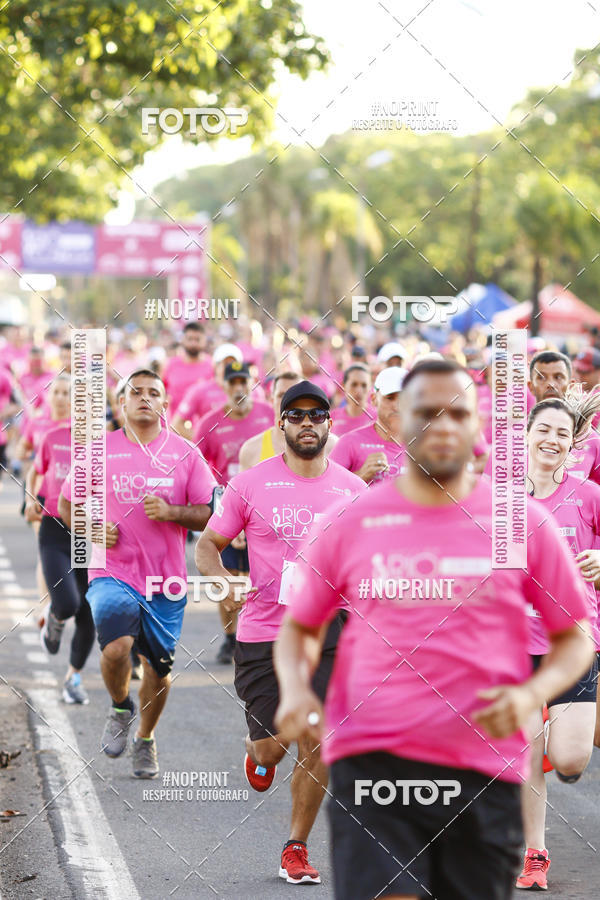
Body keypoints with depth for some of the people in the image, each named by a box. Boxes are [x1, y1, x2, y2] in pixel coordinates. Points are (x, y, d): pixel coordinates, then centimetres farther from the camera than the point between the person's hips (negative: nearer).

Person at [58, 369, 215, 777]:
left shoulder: (185, 453, 3)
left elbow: (211, 513, 2)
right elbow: (67, 504, 12)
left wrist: (172, 512, -16)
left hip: (166, 579, 2)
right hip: (113, 573, -2)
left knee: (159, 666, 10)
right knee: (116, 647, -25)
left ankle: (146, 738, 36)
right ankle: (120, 709, 7)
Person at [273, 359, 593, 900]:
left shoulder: (524, 523, 4)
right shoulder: (348, 524, 4)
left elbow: (574, 637, 10)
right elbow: (300, 625, 16)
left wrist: (532, 693, -9)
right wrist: (294, 689, -4)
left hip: (486, 773, 1)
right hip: (370, 762, -1)